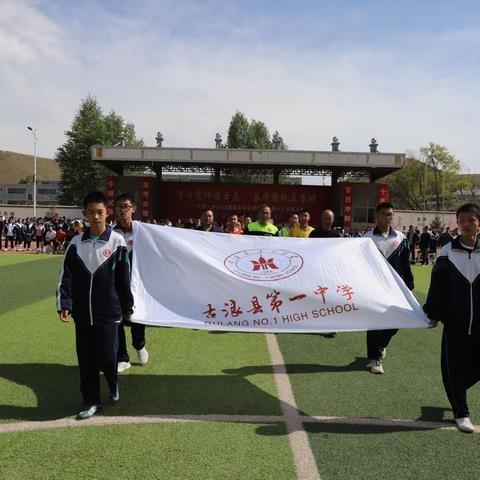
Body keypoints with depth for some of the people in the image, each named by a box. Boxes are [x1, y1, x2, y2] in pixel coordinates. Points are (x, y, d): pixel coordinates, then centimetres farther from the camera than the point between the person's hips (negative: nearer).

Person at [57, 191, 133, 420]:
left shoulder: (117, 241, -4)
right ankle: (91, 402, 25)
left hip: (108, 313, -3)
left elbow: (124, 278, 0)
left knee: (106, 358, -3)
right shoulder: (76, 243, 2)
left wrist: (127, 307, 4)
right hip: (82, 314, 3)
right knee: (86, 360, 9)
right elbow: (66, 276, 2)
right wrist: (64, 305, -9)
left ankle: (113, 385, 30)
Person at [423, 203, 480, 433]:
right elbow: (437, 286, -1)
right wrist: (432, 314, -3)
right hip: (455, 322, -2)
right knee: (455, 367, 5)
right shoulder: (447, 252, -3)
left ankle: (456, 390, 39)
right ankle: (460, 412, 22)